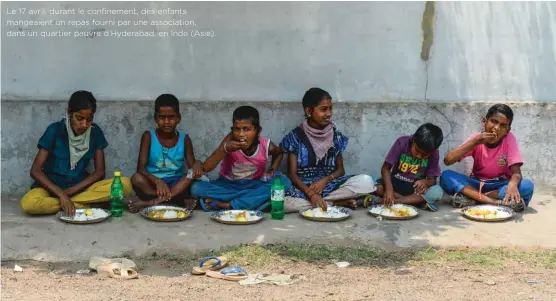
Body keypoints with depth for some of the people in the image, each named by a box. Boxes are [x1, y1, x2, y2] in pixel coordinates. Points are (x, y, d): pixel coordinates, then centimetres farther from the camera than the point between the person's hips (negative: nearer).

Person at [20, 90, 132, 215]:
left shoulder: (95, 132, -2)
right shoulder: (55, 130, -11)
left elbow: (100, 172, -2)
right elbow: (35, 170, -14)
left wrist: (71, 191, -16)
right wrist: (61, 194, -28)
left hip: (79, 187, 3)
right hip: (52, 187, -2)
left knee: (125, 184, -23)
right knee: (29, 203, -38)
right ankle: (87, 205, -25)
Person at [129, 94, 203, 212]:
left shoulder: (184, 139, 2)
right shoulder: (148, 136, -3)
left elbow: (192, 166, -3)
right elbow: (141, 168, -12)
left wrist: (197, 164, -29)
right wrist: (157, 181, -33)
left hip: (177, 185, 1)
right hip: (153, 183, -1)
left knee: (194, 174, -27)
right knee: (137, 178, -31)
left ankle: (150, 202, -31)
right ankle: (183, 202, -31)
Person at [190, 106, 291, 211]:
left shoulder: (266, 146, -15)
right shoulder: (230, 140, -19)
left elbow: (278, 153, 12)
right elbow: (206, 168, -22)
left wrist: (273, 171, -6)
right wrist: (225, 149, -35)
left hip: (253, 185, 1)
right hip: (228, 185, -1)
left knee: (284, 182, -28)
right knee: (196, 188, -28)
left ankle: (227, 205, -30)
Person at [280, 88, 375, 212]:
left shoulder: (336, 135, 7)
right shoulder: (296, 136, -1)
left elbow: (340, 169, 10)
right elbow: (292, 173, -5)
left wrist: (325, 180, -13)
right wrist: (311, 194, -23)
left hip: (330, 185, 2)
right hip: (304, 188, -2)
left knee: (366, 182, -24)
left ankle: (323, 201, -17)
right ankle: (338, 202, -22)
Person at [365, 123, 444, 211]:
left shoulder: (434, 153, -12)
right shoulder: (402, 143, -17)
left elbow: (432, 179, -9)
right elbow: (385, 168, -17)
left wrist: (425, 182, -35)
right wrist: (389, 189, -33)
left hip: (415, 187, 1)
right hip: (395, 183, -1)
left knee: (437, 192, -31)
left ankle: (382, 201, -31)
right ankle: (418, 201, -27)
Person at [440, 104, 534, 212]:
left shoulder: (509, 139, -13)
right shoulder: (476, 138, -10)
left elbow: (516, 172, -22)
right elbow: (447, 160, -20)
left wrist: (512, 184, -47)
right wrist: (475, 142, -28)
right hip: (477, 184, 1)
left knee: (527, 185, -31)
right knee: (446, 176, -25)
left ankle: (471, 197, -27)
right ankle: (498, 202, -34)